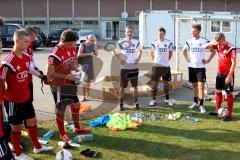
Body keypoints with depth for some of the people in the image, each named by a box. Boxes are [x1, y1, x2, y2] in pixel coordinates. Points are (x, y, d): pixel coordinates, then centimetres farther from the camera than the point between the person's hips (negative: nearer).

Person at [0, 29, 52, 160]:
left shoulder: (26, 57, -1)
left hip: (26, 97, 8)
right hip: (13, 100, -7)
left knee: (32, 121, 19)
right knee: (17, 127, 8)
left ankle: (37, 147, 38)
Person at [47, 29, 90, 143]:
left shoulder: (72, 48, -4)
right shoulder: (55, 54, -28)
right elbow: (49, 74, -25)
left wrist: (77, 69, -8)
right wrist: (67, 76, -28)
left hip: (69, 82, 8)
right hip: (58, 85, -8)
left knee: (76, 105, 18)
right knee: (61, 109, 3)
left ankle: (77, 128, 38)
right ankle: (62, 134, 21)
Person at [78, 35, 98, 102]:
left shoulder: (92, 45, 7)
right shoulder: (83, 45, -7)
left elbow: (96, 54, 7)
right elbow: (79, 54, -16)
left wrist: (95, 46, -4)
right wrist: (88, 54, -19)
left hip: (90, 64, 6)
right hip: (84, 64, -5)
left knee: (89, 80, 13)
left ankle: (88, 95, 25)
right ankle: (84, 96, -2)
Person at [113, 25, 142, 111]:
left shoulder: (136, 42, 4)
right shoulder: (121, 42, -4)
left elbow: (140, 50, 22)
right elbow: (113, 51, 3)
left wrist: (138, 58, 5)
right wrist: (119, 59, -9)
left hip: (134, 67, 2)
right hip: (124, 68, -2)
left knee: (135, 86, 10)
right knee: (122, 87, 2)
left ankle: (136, 102, 22)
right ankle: (121, 104, 12)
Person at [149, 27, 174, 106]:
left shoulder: (169, 43, 1)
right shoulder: (154, 43, -1)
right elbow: (151, 53, 11)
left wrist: (167, 60, 8)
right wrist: (154, 61, 3)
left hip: (166, 66, 1)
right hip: (156, 66, -1)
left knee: (166, 82, 7)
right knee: (155, 83, 1)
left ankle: (167, 99, 19)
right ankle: (153, 99, 8)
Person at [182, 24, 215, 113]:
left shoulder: (204, 41, -5)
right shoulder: (189, 41, 4)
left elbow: (213, 51, 2)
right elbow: (184, 50, 21)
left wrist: (208, 60, -5)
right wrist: (186, 59, 9)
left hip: (201, 67, -3)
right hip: (191, 66, 4)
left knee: (201, 86, -8)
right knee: (194, 85, 12)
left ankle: (201, 105, -3)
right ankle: (195, 102, 25)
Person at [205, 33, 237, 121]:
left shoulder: (231, 48, -18)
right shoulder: (217, 46, 2)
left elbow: (233, 63, -19)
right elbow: (205, 47, 8)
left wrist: (229, 76, -21)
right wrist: (212, 42, -11)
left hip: (228, 74, -7)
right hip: (219, 73, 7)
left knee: (229, 93, -2)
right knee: (218, 91, 16)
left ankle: (229, 115, 5)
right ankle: (217, 110, 31)